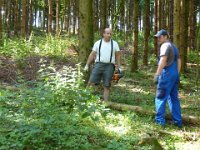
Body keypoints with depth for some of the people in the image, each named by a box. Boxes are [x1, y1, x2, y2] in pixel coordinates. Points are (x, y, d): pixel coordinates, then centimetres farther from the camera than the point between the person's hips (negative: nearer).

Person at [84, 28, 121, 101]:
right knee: (91, 83, -7)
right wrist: (87, 65, 5)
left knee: (107, 86, 2)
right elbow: (92, 55, 8)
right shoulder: (97, 43, 7)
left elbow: (117, 56, 8)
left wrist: (119, 67, 2)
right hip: (98, 65, 0)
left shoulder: (114, 44, 7)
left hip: (109, 66, 0)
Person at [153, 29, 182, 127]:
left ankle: (160, 120, -4)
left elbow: (163, 61, -19)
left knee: (161, 97, -4)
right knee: (174, 98, 12)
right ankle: (177, 121, 13)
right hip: (175, 74, 9)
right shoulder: (174, 47, 21)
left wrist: (157, 75, -21)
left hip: (167, 74, -9)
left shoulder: (165, 45, -8)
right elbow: (179, 61, 20)